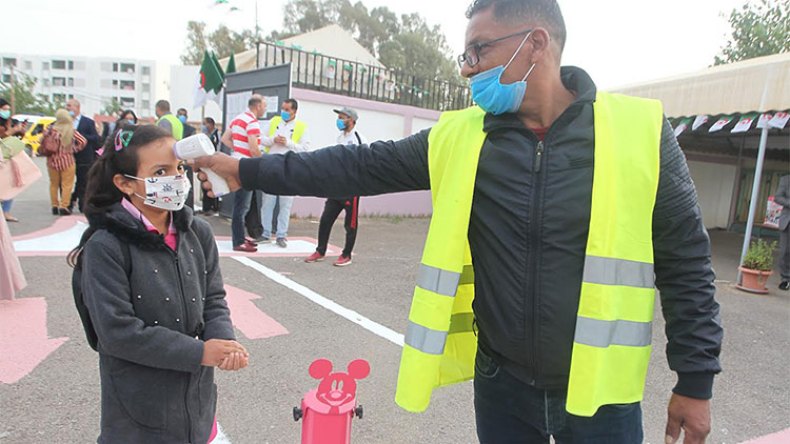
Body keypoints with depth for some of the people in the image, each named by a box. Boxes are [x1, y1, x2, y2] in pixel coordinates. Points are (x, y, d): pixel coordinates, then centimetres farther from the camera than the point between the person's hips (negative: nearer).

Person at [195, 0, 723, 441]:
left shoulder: (641, 130, -10)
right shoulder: (457, 139, -4)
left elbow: (686, 266, -4)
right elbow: (358, 166, -1)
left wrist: (695, 380, -2)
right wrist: (249, 169, 0)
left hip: (599, 391, -1)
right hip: (500, 383, 2)